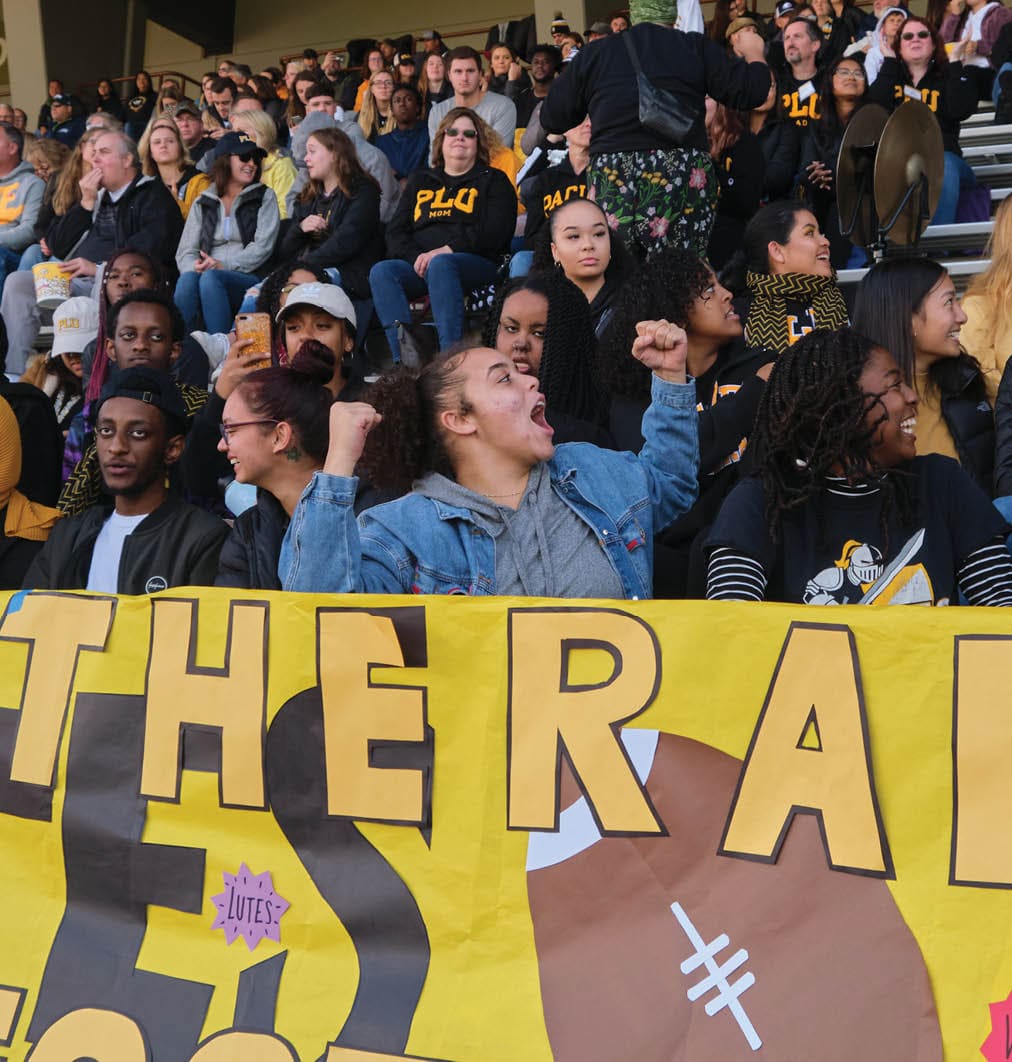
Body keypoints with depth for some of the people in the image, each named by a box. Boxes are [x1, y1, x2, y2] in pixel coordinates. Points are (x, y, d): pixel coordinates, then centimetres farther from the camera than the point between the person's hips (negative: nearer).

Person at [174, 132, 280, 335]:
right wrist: (195, 266, -12)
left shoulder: (265, 197, 15)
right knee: (187, 278, -33)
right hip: (209, 275, 2)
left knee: (210, 278, -35)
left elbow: (263, 246, 0)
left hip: (251, 279, -2)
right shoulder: (203, 203, 21)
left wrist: (224, 265, -13)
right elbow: (185, 251, 13)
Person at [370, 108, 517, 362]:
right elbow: (395, 231, 17)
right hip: (418, 264, 4)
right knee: (381, 271, -28)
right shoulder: (420, 182, 28)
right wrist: (416, 257, -6)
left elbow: (495, 232, -1)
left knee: (440, 265, -38)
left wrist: (446, 250, -13)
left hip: (476, 264, -4)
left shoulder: (493, 181, 17)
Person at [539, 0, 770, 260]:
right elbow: (751, 90, 6)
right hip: (682, 177, -1)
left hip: (611, 178, 1)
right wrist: (754, 53, 27)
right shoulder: (695, 48, 6)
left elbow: (551, 118, 13)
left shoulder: (593, 54, 10)